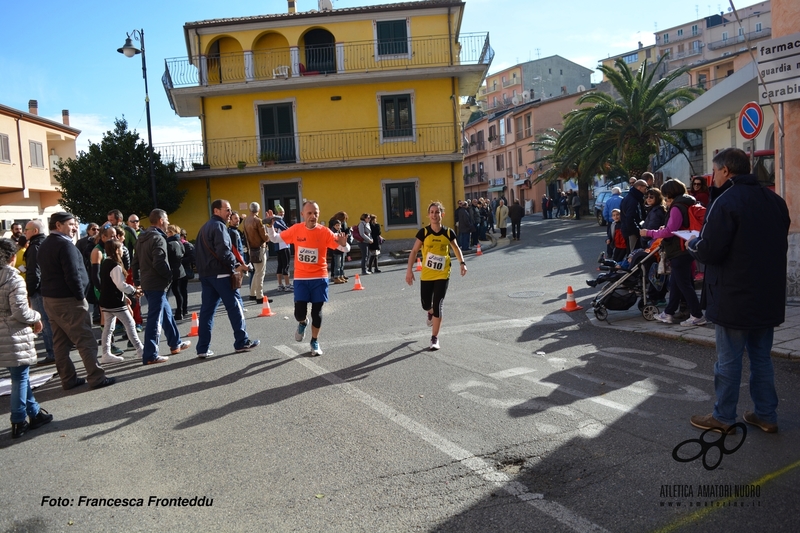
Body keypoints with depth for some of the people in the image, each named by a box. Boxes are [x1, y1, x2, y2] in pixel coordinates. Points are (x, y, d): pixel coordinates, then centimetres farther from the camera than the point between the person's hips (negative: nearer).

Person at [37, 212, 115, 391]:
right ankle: (96, 378, -3)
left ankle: (68, 379, 15)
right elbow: (73, 275, -21)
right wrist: (81, 296, -12)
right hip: (68, 300, -9)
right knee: (86, 340, -5)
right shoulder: (65, 244, -15)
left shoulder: (44, 245, 14)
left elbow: (49, 272, 15)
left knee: (60, 342, 10)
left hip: (49, 298, 9)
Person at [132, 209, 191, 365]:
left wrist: (137, 281, 21)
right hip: (157, 284, -10)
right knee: (154, 319, -5)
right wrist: (170, 276, -9)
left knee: (166, 313, 20)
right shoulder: (158, 238, -16)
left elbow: (136, 261, 17)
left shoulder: (142, 238, 14)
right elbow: (159, 263, -25)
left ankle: (175, 344, 32)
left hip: (146, 282, 10)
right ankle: (150, 356, -1)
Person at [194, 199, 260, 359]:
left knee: (207, 310, 6)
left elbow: (198, 252, 21)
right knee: (235, 306, 1)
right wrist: (237, 265, -10)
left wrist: (202, 268, 20)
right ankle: (242, 342, 7)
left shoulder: (204, 228, 20)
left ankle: (203, 348, 5)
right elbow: (224, 251, -21)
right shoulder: (219, 226, -10)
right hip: (220, 273, -9)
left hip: (205, 274, 9)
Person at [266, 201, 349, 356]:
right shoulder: (296, 230, -4)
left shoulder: (325, 232, -10)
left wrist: (344, 244, -34)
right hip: (301, 278, 1)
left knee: (317, 311, 6)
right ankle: (302, 323, 33)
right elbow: (275, 239, 11)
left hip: (319, 278, -1)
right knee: (299, 312, -5)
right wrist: (270, 226, -7)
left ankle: (315, 342, 27)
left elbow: (345, 249, -11)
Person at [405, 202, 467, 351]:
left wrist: (462, 263, -1)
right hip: (426, 275, 1)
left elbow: (456, 248, 11)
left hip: (443, 275, -1)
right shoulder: (423, 232, -8)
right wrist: (409, 270, -9)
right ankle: (431, 314, 50)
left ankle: (434, 338, 3)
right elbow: (414, 251, -3)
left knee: (438, 305, -7)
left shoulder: (448, 232, -6)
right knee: (426, 305, 10)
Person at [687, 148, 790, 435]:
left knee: (728, 360, 3)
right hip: (769, 295, 7)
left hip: (735, 298, -7)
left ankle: (723, 417, 13)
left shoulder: (726, 201, -17)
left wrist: (692, 244, 0)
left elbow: (709, 251, -21)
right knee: (761, 357, 16)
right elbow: (777, 245, 18)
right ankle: (766, 415, 23)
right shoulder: (774, 200, 9)